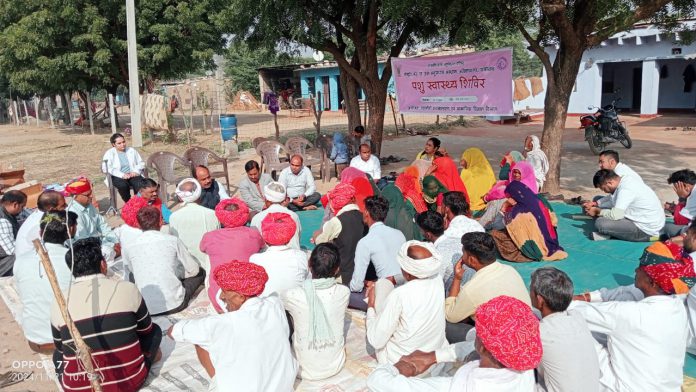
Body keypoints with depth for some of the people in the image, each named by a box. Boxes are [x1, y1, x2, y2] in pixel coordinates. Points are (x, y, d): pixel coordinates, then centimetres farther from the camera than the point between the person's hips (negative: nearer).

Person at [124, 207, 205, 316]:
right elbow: (193, 269, 4)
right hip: (175, 305, -1)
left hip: (146, 309, 1)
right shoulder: (173, 240, -5)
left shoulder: (128, 248, 0)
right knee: (200, 272, 22)